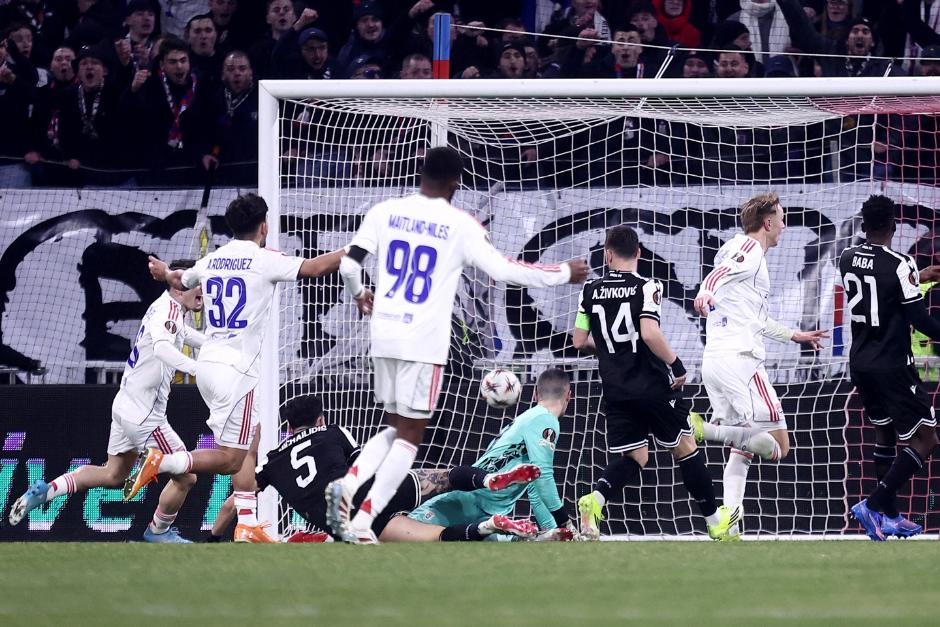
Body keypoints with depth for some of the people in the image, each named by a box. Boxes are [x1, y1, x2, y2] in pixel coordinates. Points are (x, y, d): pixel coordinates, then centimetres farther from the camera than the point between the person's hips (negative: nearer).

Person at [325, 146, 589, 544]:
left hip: (384, 334, 4)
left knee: (396, 428, 19)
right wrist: (563, 274, 5)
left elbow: (348, 264, 2)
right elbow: (502, 270, -7)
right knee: (409, 436, 4)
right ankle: (363, 521, -6)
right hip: (425, 341, -4)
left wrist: (358, 294, 25)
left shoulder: (385, 212, 4)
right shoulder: (459, 224, -5)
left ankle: (348, 482, -6)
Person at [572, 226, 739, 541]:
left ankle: (595, 498, -21)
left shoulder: (590, 290, 2)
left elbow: (579, 341, 7)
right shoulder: (646, 287, -12)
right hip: (653, 385, -4)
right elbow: (650, 333, -25)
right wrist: (676, 364, -13)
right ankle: (715, 521, 23)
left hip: (615, 390, 4)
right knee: (684, 447, 12)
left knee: (632, 457, 8)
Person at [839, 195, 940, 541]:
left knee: (885, 432, 22)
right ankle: (874, 504, -11)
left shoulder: (848, 258, 2)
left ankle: (889, 516, 24)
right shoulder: (899, 265, -19)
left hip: (860, 363, 7)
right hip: (892, 366, -7)